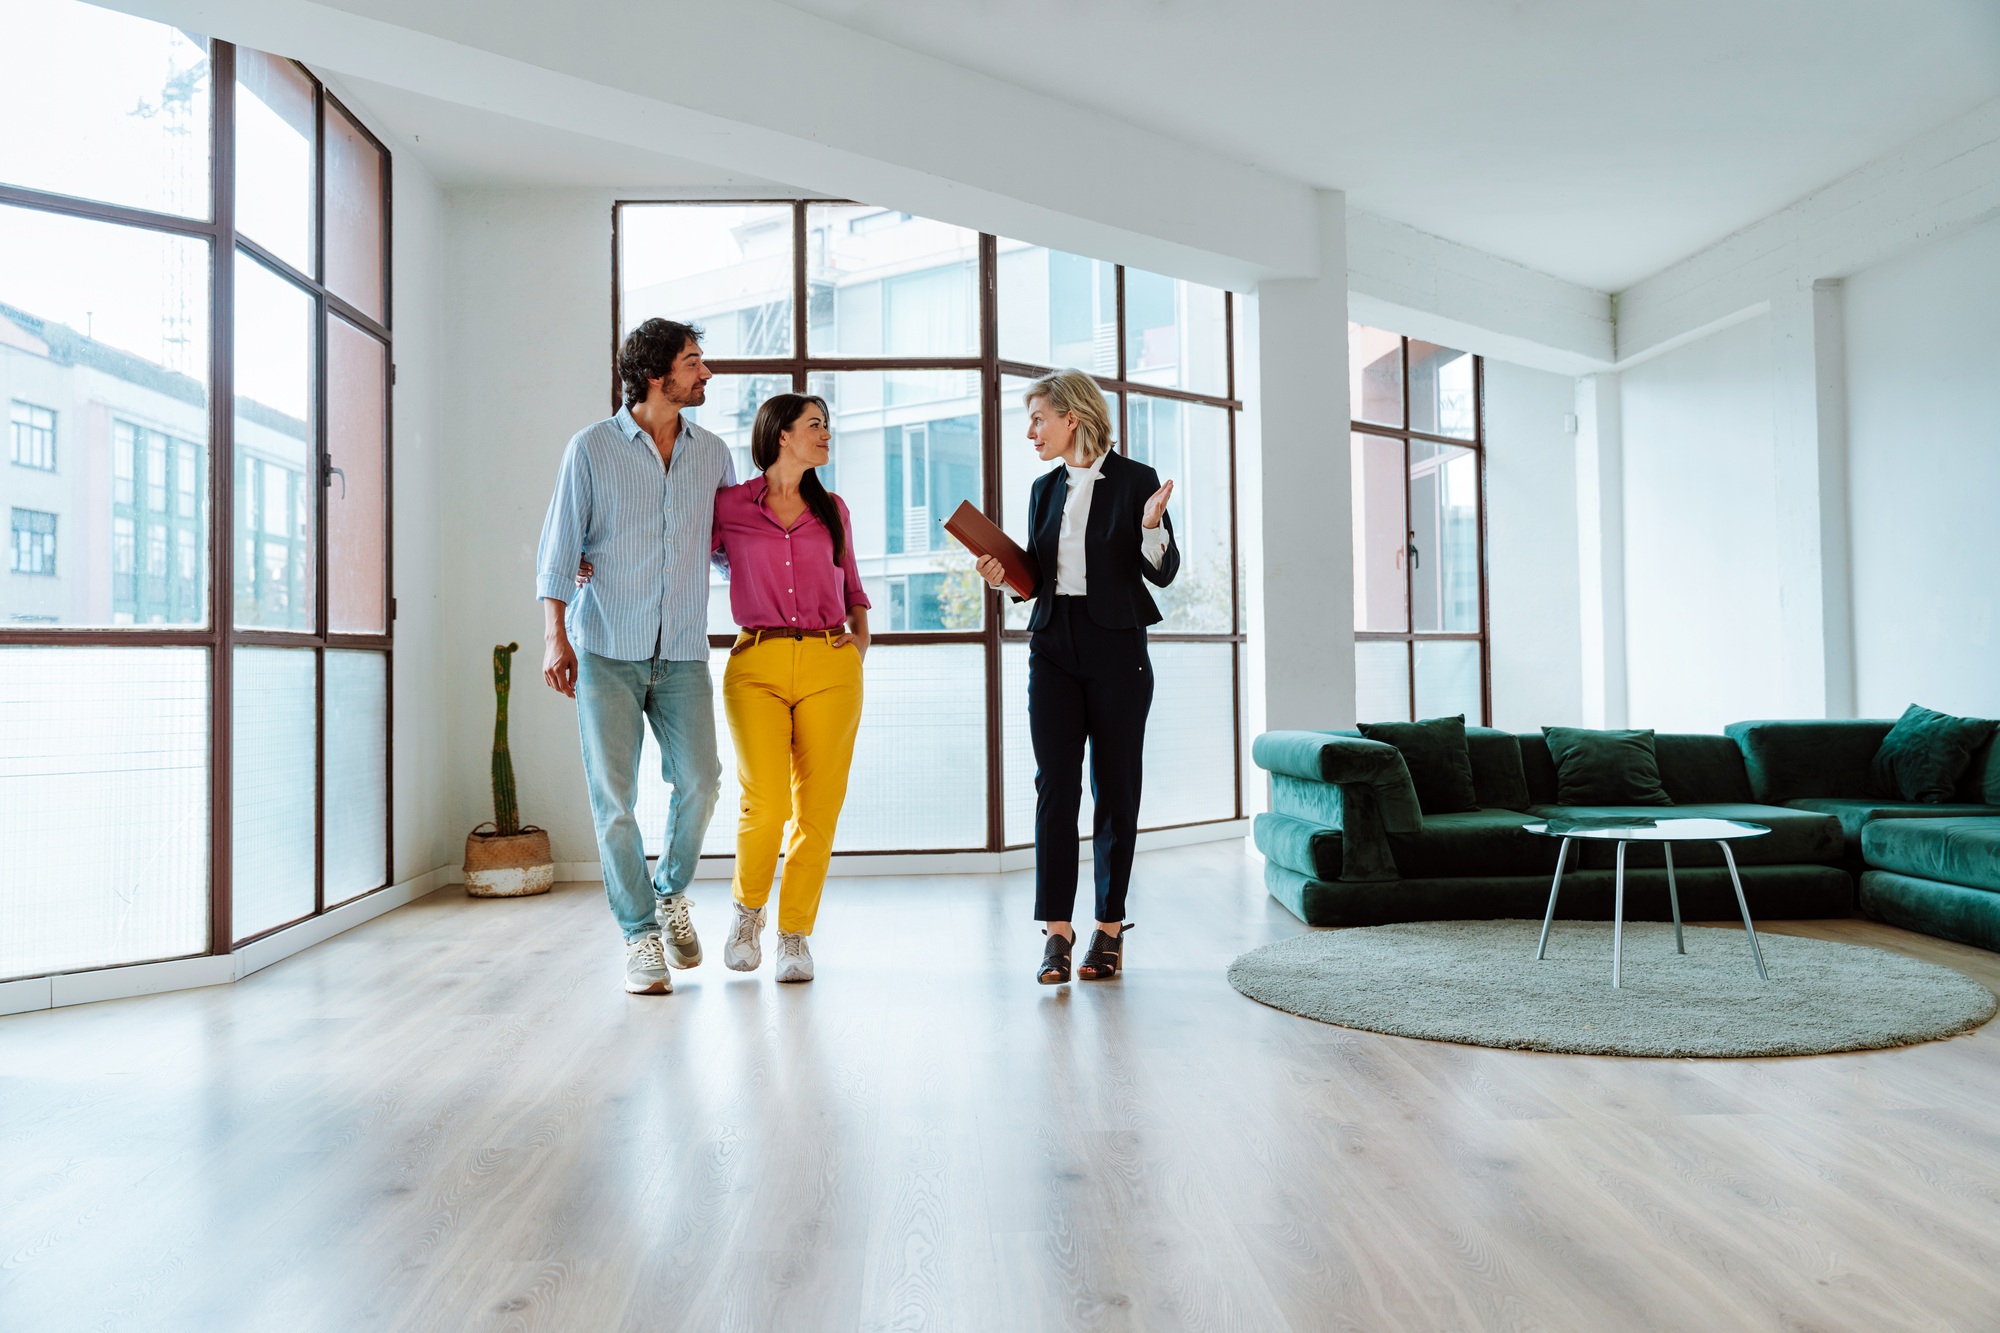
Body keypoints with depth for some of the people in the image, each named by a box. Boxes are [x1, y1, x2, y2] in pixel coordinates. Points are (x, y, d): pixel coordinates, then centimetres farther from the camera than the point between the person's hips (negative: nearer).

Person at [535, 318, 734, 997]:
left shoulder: (713, 453, 12)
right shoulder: (592, 449, 2)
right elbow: (558, 547, 1)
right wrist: (554, 635, -8)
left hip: (683, 652, 3)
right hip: (607, 648, -2)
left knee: (699, 781, -7)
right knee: (612, 796, -4)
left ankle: (671, 894, 21)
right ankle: (640, 935, 10)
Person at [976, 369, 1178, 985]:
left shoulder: (1136, 480, 0)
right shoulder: (1045, 489, 14)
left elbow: (1163, 571, -4)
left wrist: (1151, 524, -21)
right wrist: (1004, 577, -1)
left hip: (1116, 650, -4)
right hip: (1054, 647, 4)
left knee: (1115, 788, 3)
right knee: (1055, 785, -5)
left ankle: (1110, 929, 13)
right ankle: (1057, 933, -3)